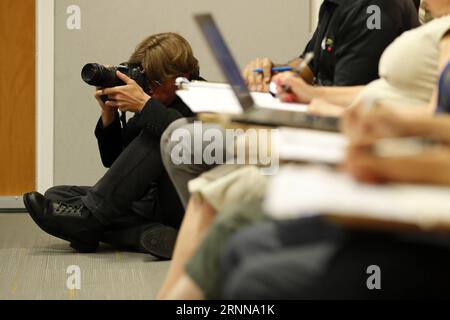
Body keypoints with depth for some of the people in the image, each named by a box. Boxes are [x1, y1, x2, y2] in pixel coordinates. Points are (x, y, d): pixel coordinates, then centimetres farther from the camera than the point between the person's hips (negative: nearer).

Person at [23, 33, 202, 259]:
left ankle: (88, 215, -26)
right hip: (155, 202, 7)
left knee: (161, 134, -29)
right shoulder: (154, 106, 11)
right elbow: (114, 160, 11)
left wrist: (144, 104, -30)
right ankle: (146, 233, -28)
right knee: (57, 197, -4)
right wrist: (109, 113, -5)